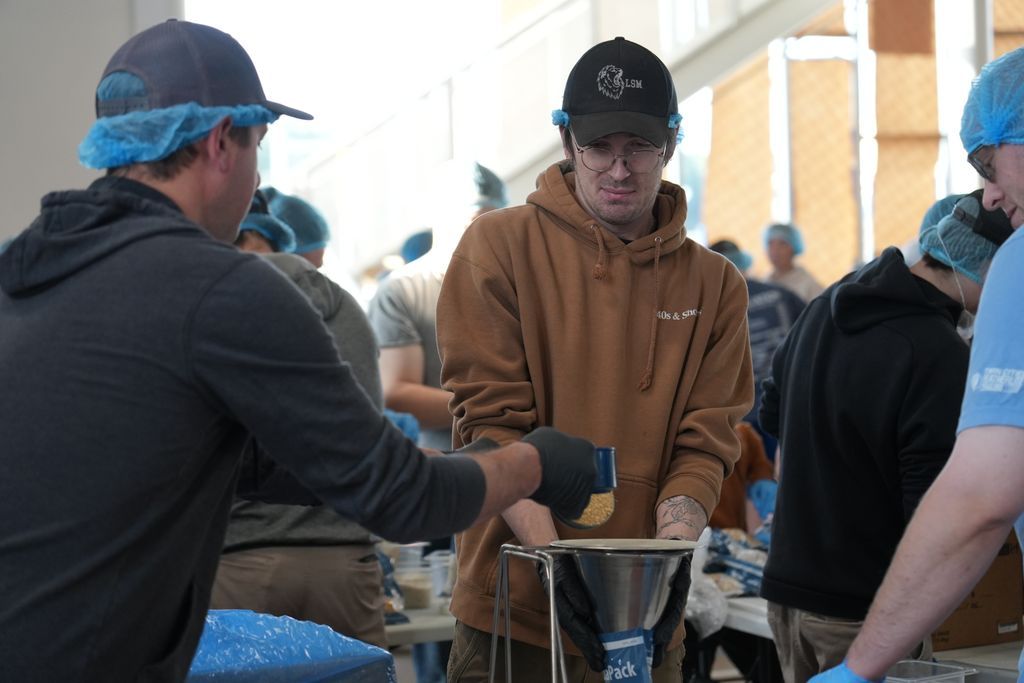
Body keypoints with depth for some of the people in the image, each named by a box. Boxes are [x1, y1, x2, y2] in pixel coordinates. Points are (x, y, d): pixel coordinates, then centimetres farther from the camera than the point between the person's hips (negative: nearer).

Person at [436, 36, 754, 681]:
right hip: (515, 606, -2)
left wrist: (668, 553, -15)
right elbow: (492, 421, -9)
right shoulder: (500, 246, -3)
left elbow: (706, 443, 2)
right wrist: (554, 558, -18)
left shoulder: (714, 284, 5)